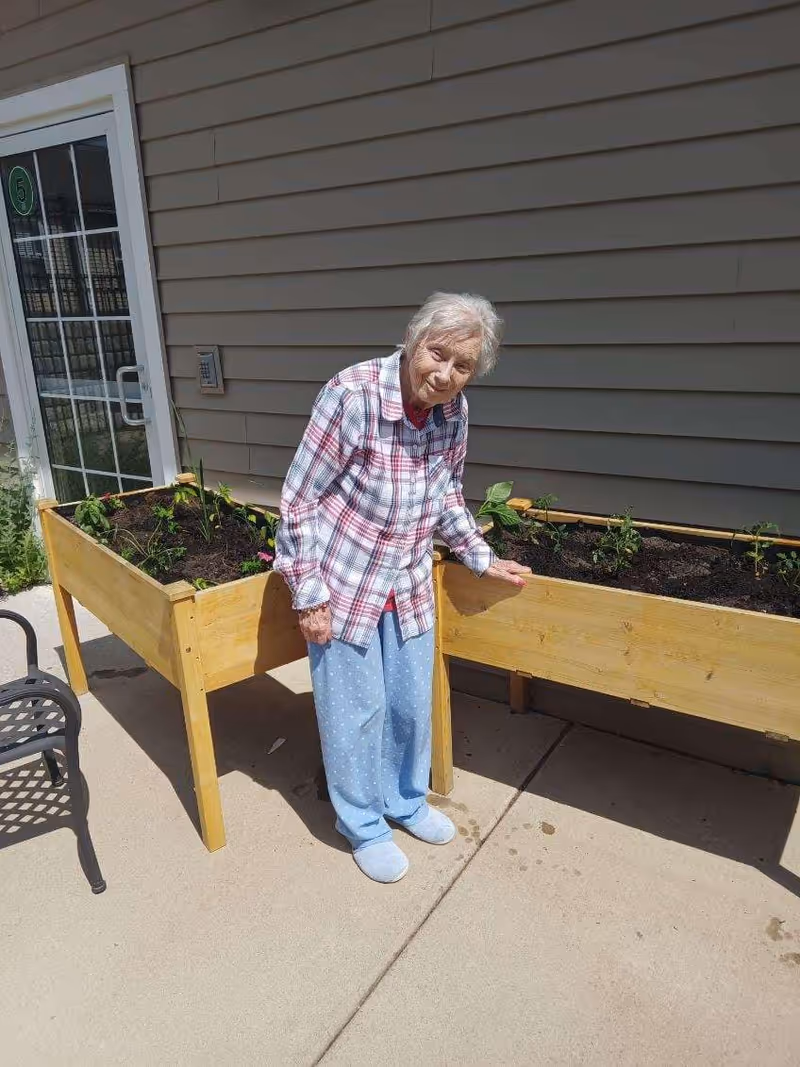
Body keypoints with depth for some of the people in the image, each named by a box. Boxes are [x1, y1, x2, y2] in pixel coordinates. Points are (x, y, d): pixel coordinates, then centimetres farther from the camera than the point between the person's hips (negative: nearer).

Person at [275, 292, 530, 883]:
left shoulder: (454, 410, -7)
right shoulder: (354, 393, -25)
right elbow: (299, 499, -17)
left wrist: (483, 558, 10)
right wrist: (309, 595, -16)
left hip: (410, 584, 5)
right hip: (344, 581, -5)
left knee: (412, 703, 17)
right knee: (355, 711, 8)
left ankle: (406, 801, 44)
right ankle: (364, 826, 33)